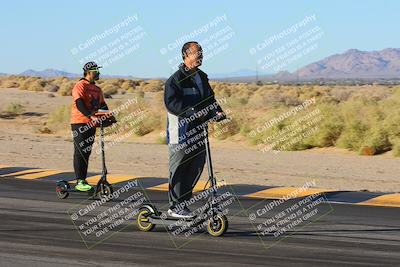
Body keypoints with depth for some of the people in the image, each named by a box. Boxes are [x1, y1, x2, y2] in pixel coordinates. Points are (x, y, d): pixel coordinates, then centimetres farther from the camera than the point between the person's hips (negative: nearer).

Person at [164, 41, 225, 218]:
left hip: (198, 131, 8)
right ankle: (175, 207, 4)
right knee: (179, 169, -3)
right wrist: (192, 112, -27)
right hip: (180, 132, -8)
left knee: (197, 167, 8)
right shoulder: (176, 79, -8)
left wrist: (217, 111, 0)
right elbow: (171, 103, -18)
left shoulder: (202, 77, 17)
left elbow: (209, 98, 21)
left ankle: (182, 202, 19)